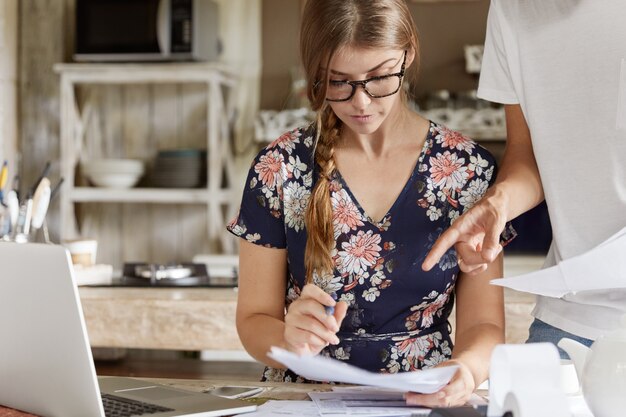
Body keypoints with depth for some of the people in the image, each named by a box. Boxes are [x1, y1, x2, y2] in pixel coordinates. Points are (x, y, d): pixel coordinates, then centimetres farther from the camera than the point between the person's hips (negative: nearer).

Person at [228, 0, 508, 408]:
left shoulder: (468, 168, -1)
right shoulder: (279, 169, -1)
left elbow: (484, 323, 0)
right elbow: (254, 320, 2)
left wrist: (466, 369, -22)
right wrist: (292, 339, -20)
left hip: (426, 400, 0)